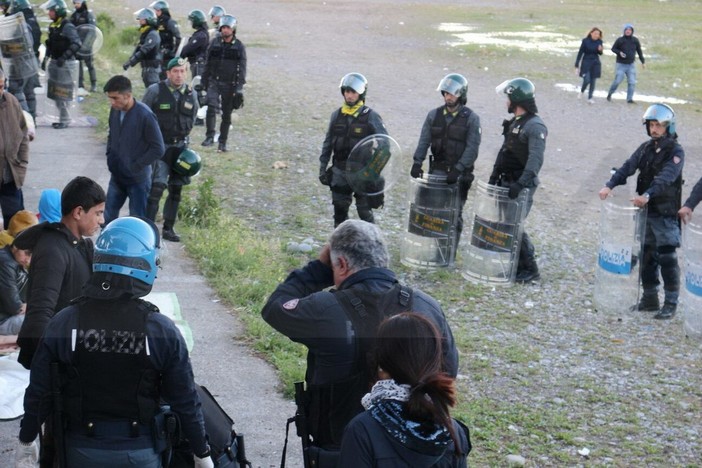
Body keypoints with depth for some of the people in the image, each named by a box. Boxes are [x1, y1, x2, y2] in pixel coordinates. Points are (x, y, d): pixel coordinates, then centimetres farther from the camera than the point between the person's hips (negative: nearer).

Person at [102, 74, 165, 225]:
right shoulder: (115, 111, -2)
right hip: (117, 176, 6)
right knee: (108, 217, 13)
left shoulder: (145, 115, -21)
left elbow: (158, 149, -17)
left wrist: (135, 166, -15)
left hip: (137, 179, -6)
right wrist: (110, 158, 6)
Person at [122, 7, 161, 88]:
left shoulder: (153, 34, -18)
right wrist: (129, 61, 1)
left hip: (152, 67, -10)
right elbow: (138, 49, 14)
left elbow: (144, 51, -25)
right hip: (146, 67, 10)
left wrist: (130, 62, -26)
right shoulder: (144, 33, 14)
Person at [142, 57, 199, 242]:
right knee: (157, 187, -15)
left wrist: (184, 140, 12)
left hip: (180, 146, 5)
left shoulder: (191, 95, 4)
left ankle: (168, 228, 22)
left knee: (176, 190, 10)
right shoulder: (155, 91, -8)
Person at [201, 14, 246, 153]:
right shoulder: (214, 43, 3)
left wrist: (239, 87, -12)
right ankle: (210, 136, -15)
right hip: (214, 82, 1)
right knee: (211, 106, -20)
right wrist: (204, 82, 8)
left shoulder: (239, 47, -2)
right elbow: (208, 63, 9)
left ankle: (222, 142, 16)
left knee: (226, 114, 6)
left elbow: (242, 68, -4)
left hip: (229, 85, -1)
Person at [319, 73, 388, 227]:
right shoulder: (336, 116, 5)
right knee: (340, 211, 10)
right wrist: (323, 168, 7)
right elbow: (328, 143, 11)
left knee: (365, 212, 0)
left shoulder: (371, 117, -8)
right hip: (340, 172, 4)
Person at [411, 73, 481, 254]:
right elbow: (424, 141, 4)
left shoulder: (471, 118, -4)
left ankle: (451, 250, 9)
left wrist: (458, 169, -21)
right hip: (436, 171, 3)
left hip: (459, 174, -3)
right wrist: (417, 162, -10)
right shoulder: (434, 115, 7)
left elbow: (472, 147, -11)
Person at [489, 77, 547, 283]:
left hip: (523, 186, -9)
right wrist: (495, 175, 13)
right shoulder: (514, 123, 13)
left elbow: (535, 160, -26)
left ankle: (530, 269, 2)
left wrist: (521, 183, -33)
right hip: (507, 182, 9)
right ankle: (517, 262, 19)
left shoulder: (535, 126, -17)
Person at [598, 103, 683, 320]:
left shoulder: (676, 152, -10)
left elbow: (665, 178, -25)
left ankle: (670, 303, 3)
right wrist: (610, 185, -17)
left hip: (666, 214, -6)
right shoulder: (646, 148, 9)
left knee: (667, 258, -4)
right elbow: (628, 167, -1)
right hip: (645, 211, 6)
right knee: (647, 256, 11)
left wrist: (647, 195, -41)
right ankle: (649, 298, 21)